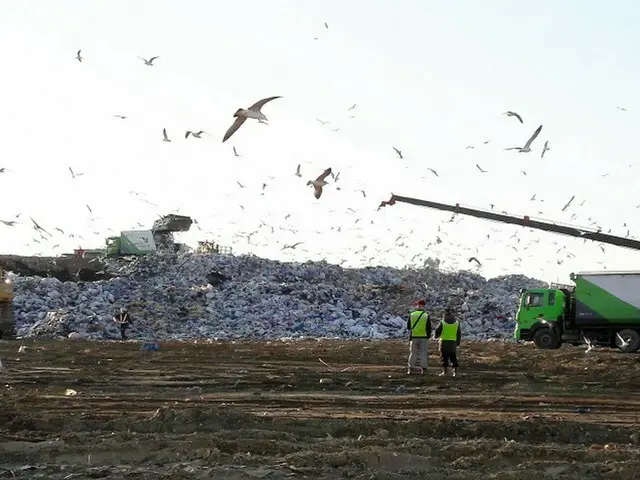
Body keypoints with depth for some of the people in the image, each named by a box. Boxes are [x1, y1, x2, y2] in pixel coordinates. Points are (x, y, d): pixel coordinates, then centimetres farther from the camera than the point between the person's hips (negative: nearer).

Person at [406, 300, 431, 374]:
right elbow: (429, 328, -2)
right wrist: (428, 336, 13)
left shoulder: (411, 315, -1)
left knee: (413, 353, 9)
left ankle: (410, 369, 7)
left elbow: (408, 326, 6)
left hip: (414, 337, 1)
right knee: (423, 353, 4)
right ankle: (423, 369, -1)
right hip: (424, 337, -1)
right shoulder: (426, 315, -5)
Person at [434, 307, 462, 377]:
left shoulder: (443, 322, -7)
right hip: (453, 342, 3)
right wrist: (458, 342, 19)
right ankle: (455, 371, 4)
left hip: (444, 341, -3)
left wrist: (436, 336, 21)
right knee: (453, 357, 9)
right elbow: (459, 334, 10)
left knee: (444, 357, 1)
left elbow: (438, 331, -2)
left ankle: (445, 371, -2)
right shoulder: (456, 322, 5)